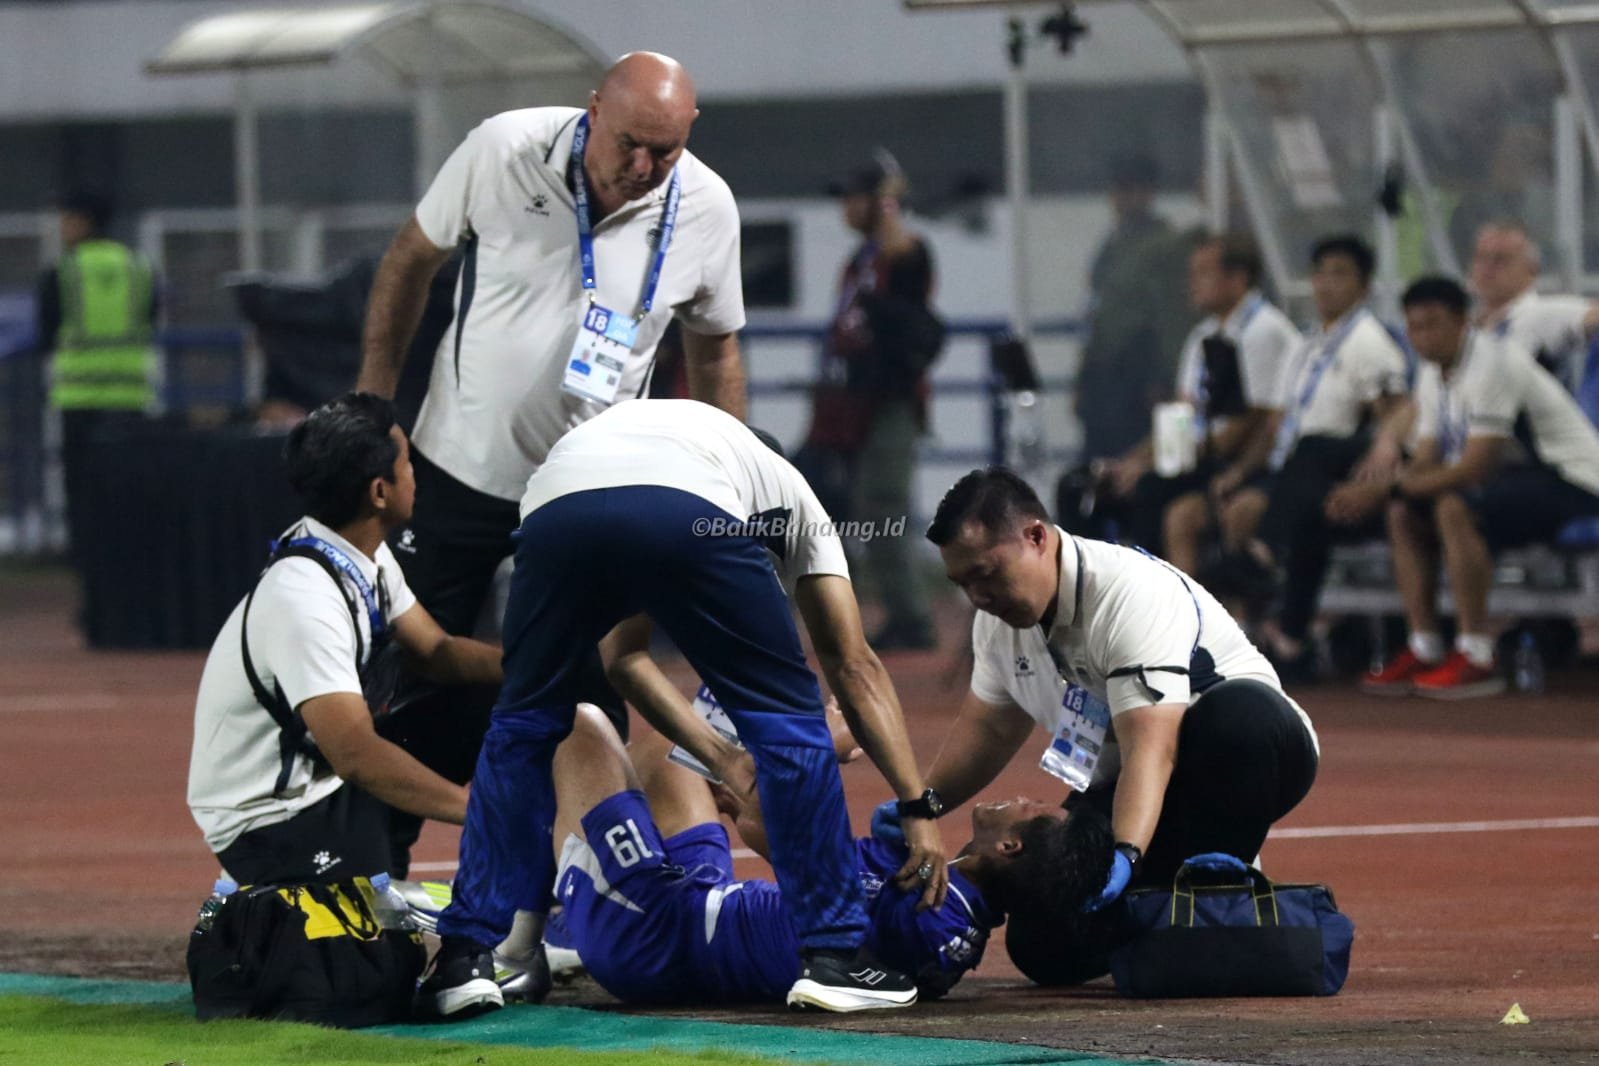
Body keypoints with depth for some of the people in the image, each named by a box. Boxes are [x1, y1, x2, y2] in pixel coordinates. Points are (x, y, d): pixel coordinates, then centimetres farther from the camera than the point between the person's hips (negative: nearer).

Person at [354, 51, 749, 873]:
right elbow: (411, 260, 0)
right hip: (461, 464, 0)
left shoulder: (705, 209, -12)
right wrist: (372, 404, 0)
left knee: (586, 696, -4)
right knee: (417, 678, 4)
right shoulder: (503, 150, -16)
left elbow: (714, 348, 4)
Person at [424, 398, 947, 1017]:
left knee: (521, 729, 25)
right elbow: (855, 668, 31)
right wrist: (919, 809, 30)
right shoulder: (788, 500, 38)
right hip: (692, 518, -3)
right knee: (788, 720, 17)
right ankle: (833, 955, 16)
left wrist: (712, 752, 53)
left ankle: (464, 959, 21)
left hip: (554, 505, 3)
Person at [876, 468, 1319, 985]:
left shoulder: (1129, 592, -29)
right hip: (1118, 786, 7)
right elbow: (989, 729, 18)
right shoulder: (999, 617, -2)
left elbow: (1151, 747, -41)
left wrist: (1125, 854, -54)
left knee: (1238, 710, -43)